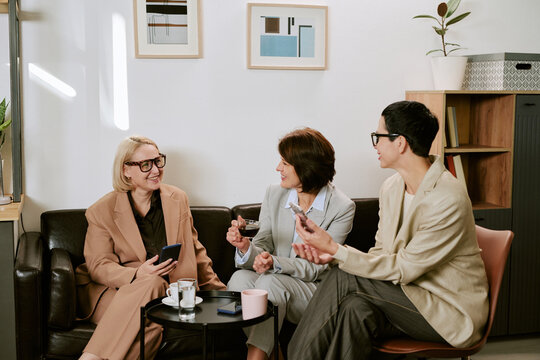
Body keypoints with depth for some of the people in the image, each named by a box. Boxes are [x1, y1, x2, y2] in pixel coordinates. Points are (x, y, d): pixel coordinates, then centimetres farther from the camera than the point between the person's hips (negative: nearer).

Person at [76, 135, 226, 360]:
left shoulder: (177, 199, 12)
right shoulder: (102, 211, 1)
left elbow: (194, 250, 19)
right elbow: (99, 266, -4)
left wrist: (219, 292, 11)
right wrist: (139, 274, -23)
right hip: (111, 293, -2)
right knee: (153, 284, -36)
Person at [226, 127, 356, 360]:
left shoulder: (342, 208, -9)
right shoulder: (274, 195, 5)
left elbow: (317, 268, -12)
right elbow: (263, 250, 2)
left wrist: (275, 263, -28)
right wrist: (246, 247, -22)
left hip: (314, 291, -4)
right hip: (276, 284, 4)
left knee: (270, 282, -33)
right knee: (240, 277, -28)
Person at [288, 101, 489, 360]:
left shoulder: (448, 200, -23)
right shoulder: (390, 188, 3)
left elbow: (402, 269, -21)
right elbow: (381, 253, 8)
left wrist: (335, 249, -22)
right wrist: (331, 255, -10)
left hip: (451, 312, -6)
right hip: (405, 294, 6)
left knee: (344, 278, -21)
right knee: (355, 308, -26)